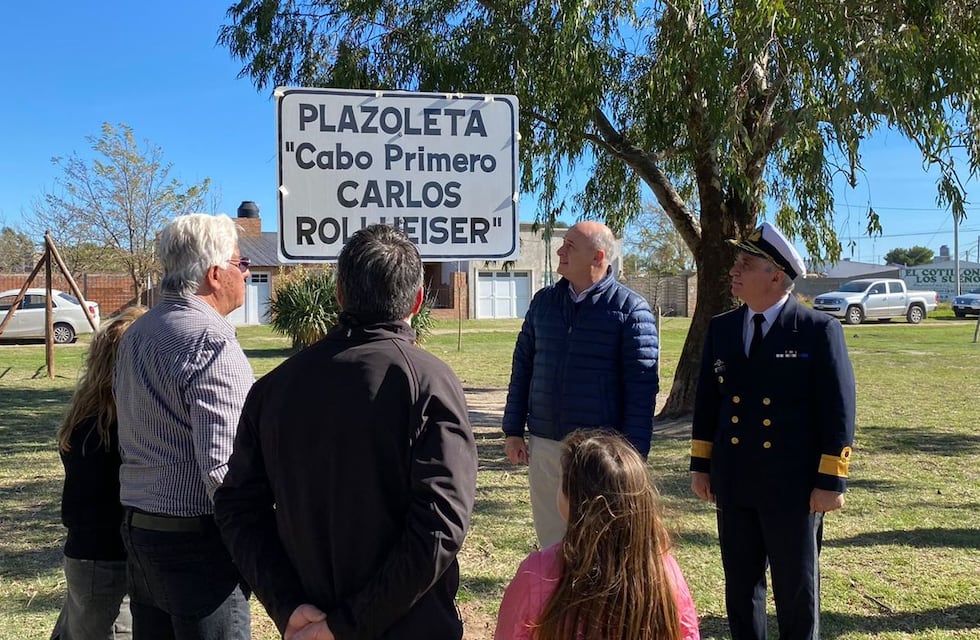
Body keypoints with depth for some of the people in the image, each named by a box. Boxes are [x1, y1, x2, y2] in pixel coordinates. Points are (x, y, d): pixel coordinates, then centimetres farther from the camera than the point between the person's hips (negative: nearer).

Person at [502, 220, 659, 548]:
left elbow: (642, 386, -9)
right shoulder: (543, 301, 8)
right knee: (550, 542, 15)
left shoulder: (630, 309, -7)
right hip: (544, 446, 5)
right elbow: (522, 367, 12)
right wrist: (513, 431, 9)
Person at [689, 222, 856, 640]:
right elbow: (707, 401, 10)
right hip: (734, 485, 4)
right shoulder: (721, 328, 6)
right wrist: (700, 465, 9)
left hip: (794, 488, -4)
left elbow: (838, 411, -10)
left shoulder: (819, 331, -8)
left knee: (796, 591, 11)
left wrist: (831, 482, -12)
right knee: (740, 584, 16)